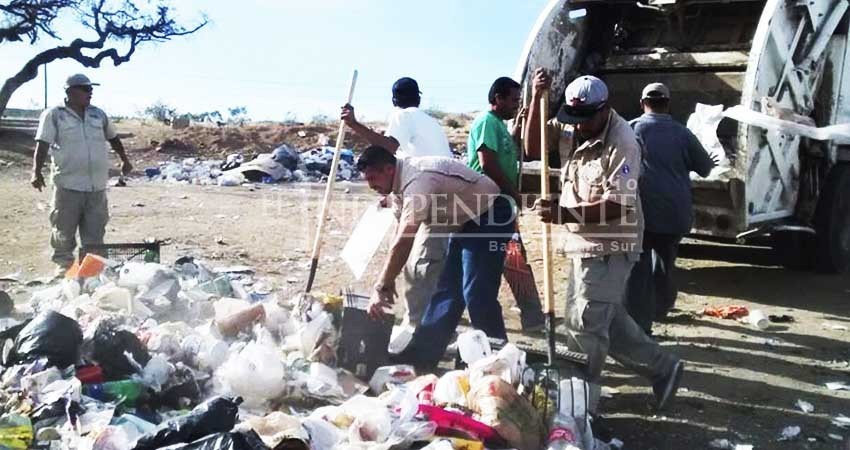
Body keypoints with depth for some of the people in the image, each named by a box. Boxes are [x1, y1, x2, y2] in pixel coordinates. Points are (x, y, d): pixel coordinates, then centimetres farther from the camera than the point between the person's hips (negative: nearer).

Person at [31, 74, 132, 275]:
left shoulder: (98, 114, 13)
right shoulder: (54, 115, -2)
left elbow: (113, 137, 27)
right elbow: (42, 144, -10)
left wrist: (124, 160, 32)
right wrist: (37, 172, -21)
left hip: (97, 186, 4)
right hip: (68, 185, -4)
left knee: (95, 232, 7)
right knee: (64, 229, 5)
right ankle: (64, 263, 20)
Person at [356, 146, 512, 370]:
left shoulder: (417, 181, -29)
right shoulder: (403, 178, 1)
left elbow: (403, 242, -35)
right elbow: (401, 233, 8)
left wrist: (381, 287, -32)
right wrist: (388, 279, 7)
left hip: (490, 216, -10)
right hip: (467, 221, 10)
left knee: (476, 294, -14)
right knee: (447, 291, 11)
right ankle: (421, 356, 17)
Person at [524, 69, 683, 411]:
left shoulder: (622, 143, -21)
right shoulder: (570, 126, 1)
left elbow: (617, 205, -24)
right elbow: (533, 149, -4)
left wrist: (565, 214, -33)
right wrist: (537, 98, -14)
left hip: (609, 247, -8)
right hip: (586, 243, 9)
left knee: (584, 324, -3)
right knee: (608, 319, 18)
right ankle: (662, 368, 32)